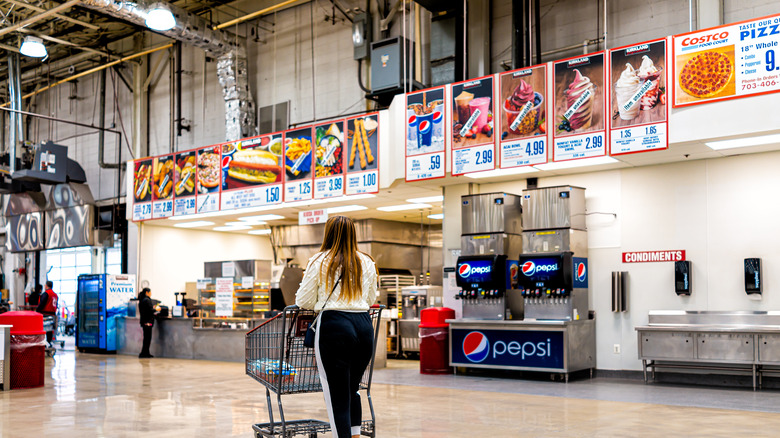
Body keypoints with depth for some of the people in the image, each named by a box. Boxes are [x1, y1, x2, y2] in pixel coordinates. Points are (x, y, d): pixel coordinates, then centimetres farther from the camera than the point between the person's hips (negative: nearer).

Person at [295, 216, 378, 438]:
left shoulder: (320, 261, -1)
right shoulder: (367, 263, 11)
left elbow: (304, 301, 1)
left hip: (334, 326, -5)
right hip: (364, 325, 5)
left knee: (336, 395, 2)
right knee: (352, 389, 22)